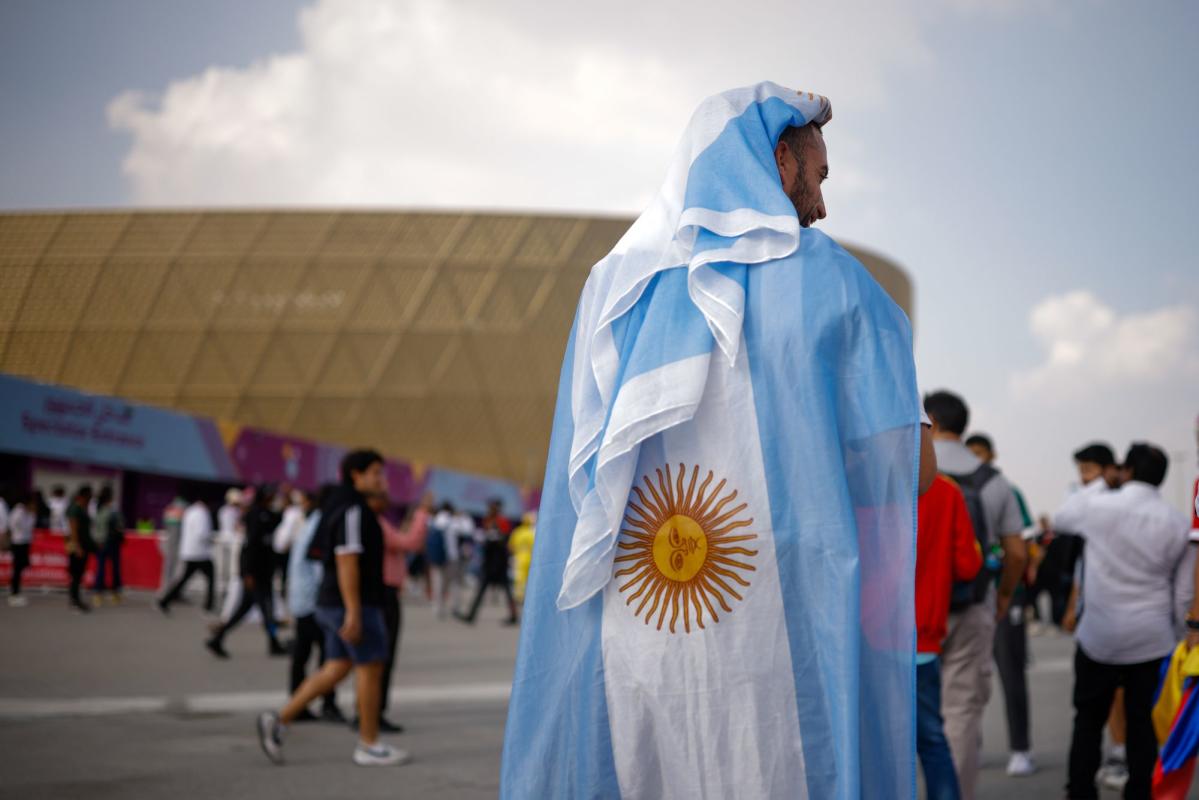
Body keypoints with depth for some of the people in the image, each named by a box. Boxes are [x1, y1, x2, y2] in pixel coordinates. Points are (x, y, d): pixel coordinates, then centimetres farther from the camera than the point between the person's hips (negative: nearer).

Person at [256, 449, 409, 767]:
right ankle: (368, 746, 4)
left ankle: (279, 720, 6)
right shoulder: (352, 511, -14)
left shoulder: (341, 507, 17)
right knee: (370, 668, -2)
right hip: (354, 603, -10)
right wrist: (353, 612, -25)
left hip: (333, 602, 10)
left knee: (337, 669, 11)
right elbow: (347, 561, -21)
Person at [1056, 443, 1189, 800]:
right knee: (1142, 722, 7)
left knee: (1089, 720, 8)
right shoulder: (1177, 523, -2)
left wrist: (1086, 490, 25)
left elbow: (1061, 517, 12)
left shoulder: (1099, 506, -9)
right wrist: (1180, 627, 13)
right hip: (1151, 637, 2)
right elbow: (1183, 586, 2)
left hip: (1099, 636, -1)